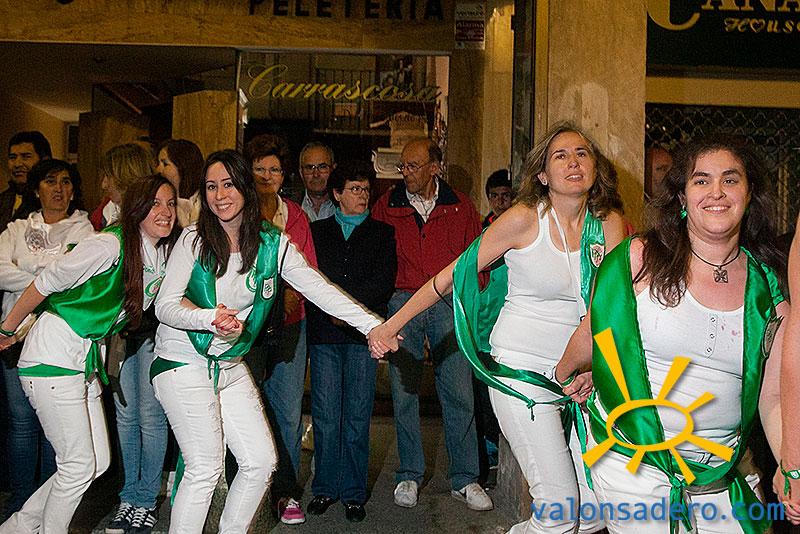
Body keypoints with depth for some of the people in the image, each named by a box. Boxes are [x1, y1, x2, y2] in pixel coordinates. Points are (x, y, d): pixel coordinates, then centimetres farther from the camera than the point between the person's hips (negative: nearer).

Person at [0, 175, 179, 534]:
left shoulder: (163, 255, 4)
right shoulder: (111, 244, -19)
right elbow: (46, 283, -11)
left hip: (88, 357, 8)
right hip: (54, 353, -8)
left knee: (99, 462, 10)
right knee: (79, 465, -3)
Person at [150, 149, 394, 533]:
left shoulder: (272, 244, -2)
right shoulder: (194, 239, -9)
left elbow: (320, 289, -10)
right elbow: (165, 306, -15)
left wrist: (374, 325, -20)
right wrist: (211, 318, -35)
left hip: (230, 365, 4)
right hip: (184, 362, -4)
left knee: (261, 461, 3)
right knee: (205, 469, -7)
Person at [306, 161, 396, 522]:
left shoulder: (382, 233, 14)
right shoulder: (316, 231, 16)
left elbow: (384, 282, 1)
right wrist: (331, 310, -8)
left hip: (364, 331, -1)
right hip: (324, 331, 1)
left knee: (357, 417, 1)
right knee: (325, 416, 2)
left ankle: (353, 493, 11)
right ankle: (325, 488, 15)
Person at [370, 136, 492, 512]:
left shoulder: (460, 206, 7)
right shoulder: (387, 206, 7)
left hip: (449, 304, 0)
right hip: (402, 303, 1)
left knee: (459, 393, 0)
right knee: (403, 393, 5)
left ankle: (464, 479, 11)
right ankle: (409, 475, 19)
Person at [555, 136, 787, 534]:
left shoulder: (769, 288, 0)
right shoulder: (641, 258, -11)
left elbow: (774, 396, 0)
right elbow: (595, 334, 4)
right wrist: (565, 373, 18)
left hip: (725, 468, 3)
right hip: (634, 465, -3)